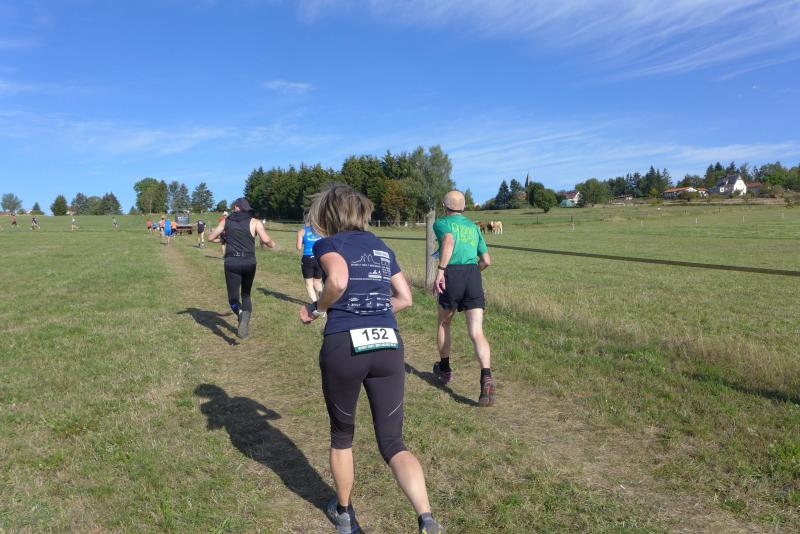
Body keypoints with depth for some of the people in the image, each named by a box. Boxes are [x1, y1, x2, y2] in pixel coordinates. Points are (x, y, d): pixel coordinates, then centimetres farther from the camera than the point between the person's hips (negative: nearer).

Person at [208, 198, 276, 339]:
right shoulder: (255, 222, -1)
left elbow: (210, 237, 12)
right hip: (249, 262, 0)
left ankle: (241, 313, -26)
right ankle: (244, 324, 2)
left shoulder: (226, 221, 6)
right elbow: (266, 240, -14)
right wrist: (273, 245, 8)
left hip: (232, 262, 0)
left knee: (233, 296, 7)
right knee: (246, 294, 19)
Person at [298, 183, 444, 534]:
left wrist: (315, 310, -3)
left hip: (344, 346, -3)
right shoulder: (382, 248, 17)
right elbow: (405, 298, 18)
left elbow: (338, 281, -19)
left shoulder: (328, 243, 2)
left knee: (341, 434, 21)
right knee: (393, 443, 8)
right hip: (388, 345, 4)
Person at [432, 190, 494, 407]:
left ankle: (444, 369, 36)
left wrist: (440, 270, -23)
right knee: (476, 332, -4)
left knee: (444, 324, 21)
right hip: (474, 276, 3)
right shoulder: (473, 227, 24)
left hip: (452, 275, -3)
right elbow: (486, 261, 22)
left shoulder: (441, 222, 8)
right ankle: (486, 378, -24)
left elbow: (449, 240, -17)